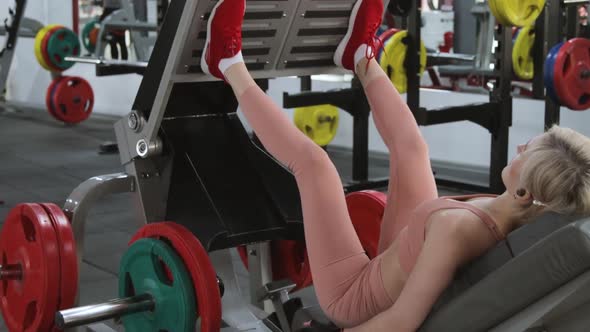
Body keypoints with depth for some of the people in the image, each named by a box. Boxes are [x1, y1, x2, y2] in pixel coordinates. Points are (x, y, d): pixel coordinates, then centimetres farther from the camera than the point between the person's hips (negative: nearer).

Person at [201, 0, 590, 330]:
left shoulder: (456, 227, -43)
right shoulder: (532, 222, -22)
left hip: (356, 298, -6)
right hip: (408, 284, 7)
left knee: (310, 159, -3)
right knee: (411, 146, 10)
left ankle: (230, 66, 20)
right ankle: (362, 57, 38)